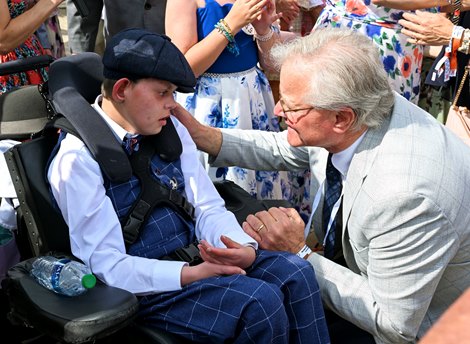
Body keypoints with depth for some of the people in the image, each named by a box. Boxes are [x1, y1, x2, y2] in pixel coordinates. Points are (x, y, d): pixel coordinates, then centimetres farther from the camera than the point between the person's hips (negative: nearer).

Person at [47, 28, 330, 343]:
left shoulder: (170, 129, 4)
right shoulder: (78, 158, -14)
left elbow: (209, 208, 3)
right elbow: (107, 265, -17)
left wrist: (246, 248, -17)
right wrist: (191, 275, -26)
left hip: (196, 255, 6)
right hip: (145, 284, -6)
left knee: (296, 273, -14)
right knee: (261, 302, -24)